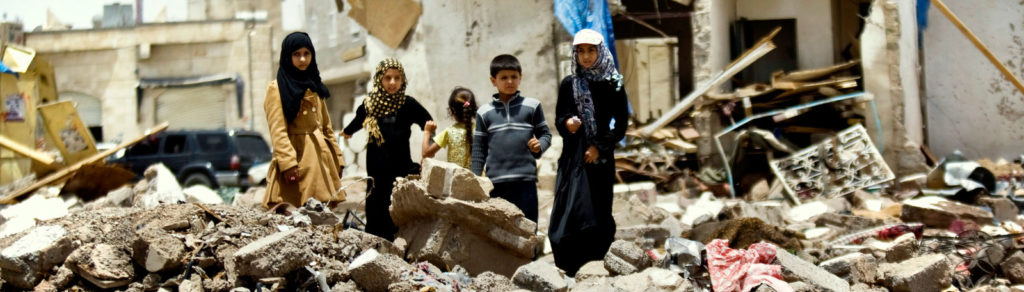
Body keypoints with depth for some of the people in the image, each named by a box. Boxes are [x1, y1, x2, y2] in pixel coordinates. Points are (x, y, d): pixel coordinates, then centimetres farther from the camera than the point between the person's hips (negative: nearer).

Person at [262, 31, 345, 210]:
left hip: (321, 158, 6)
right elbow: (278, 131, -10)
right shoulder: (277, 89, 0)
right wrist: (287, 162, -20)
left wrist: (337, 158, 13)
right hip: (297, 156, -6)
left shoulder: (314, 87, 20)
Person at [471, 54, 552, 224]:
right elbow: (479, 150, 12)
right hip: (495, 181, 1)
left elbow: (545, 134, 13)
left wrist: (539, 146, -9)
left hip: (525, 180, -1)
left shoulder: (532, 106, 8)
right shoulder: (484, 113, 10)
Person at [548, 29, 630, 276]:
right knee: (569, 213, -6)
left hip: (600, 159, -2)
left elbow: (621, 126, 3)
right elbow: (558, 119, 12)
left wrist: (600, 147, -9)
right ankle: (568, 271, -2)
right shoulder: (568, 84, 9)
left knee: (597, 215, -5)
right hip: (572, 158, 2)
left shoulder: (613, 85, 3)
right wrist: (566, 123, -11)